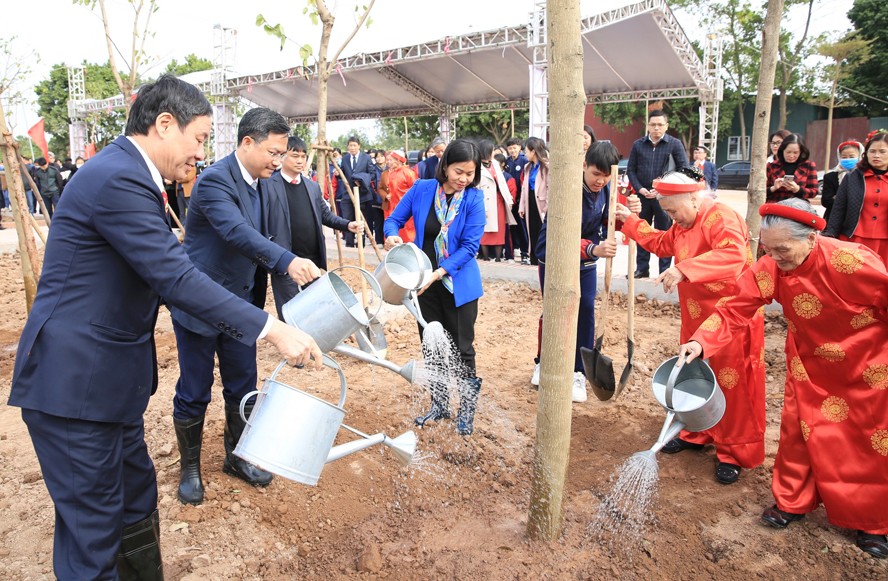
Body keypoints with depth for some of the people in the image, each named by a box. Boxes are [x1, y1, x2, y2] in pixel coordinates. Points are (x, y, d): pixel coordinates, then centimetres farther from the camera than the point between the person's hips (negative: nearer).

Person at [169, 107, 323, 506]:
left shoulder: (260, 182, 5)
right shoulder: (215, 180, -21)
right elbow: (238, 232, -39)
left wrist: (258, 301, 16)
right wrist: (288, 262, -54)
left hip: (241, 303, 7)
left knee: (243, 388, 15)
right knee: (194, 394, 7)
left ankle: (236, 457, 34)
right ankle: (189, 468, 28)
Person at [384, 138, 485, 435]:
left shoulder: (474, 199, -12)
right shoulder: (421, 189, -6)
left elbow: (470, 246, -15)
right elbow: (394, 219, 3)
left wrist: (438, 273, -24)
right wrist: (391, 235, -21)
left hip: (458, 285, -3)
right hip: (425, 283, 3)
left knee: (462, 349, 5)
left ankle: (467, 410, 24)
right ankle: (439, 406, 33)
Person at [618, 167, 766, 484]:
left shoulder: (721, 218, -22)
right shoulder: (684, 223, 7)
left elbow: (733, 256, -40)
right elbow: (663, 244, 23)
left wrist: (684, 269, -48)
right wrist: (630, 221, 19)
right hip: (697, 316, 9)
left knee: (732, 384, 1)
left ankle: (736, 453, 15)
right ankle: (696, 432, 36)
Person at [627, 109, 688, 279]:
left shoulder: (675, 144, -1)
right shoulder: (638, 145, 5)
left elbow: (684, 170, -2)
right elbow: (630, 169, 8)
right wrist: (639, 188, -7)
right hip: (642, 196, 3)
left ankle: (665, 270, 11)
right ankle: (642, 268, 19)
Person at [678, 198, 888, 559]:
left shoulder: (850, 262, -33)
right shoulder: (769, 268, -21)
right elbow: (734, 311, -22)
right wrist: (701, 342, -38)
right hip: (810, 363, 3)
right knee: (799, 431, 9)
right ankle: (792, 502, 30)